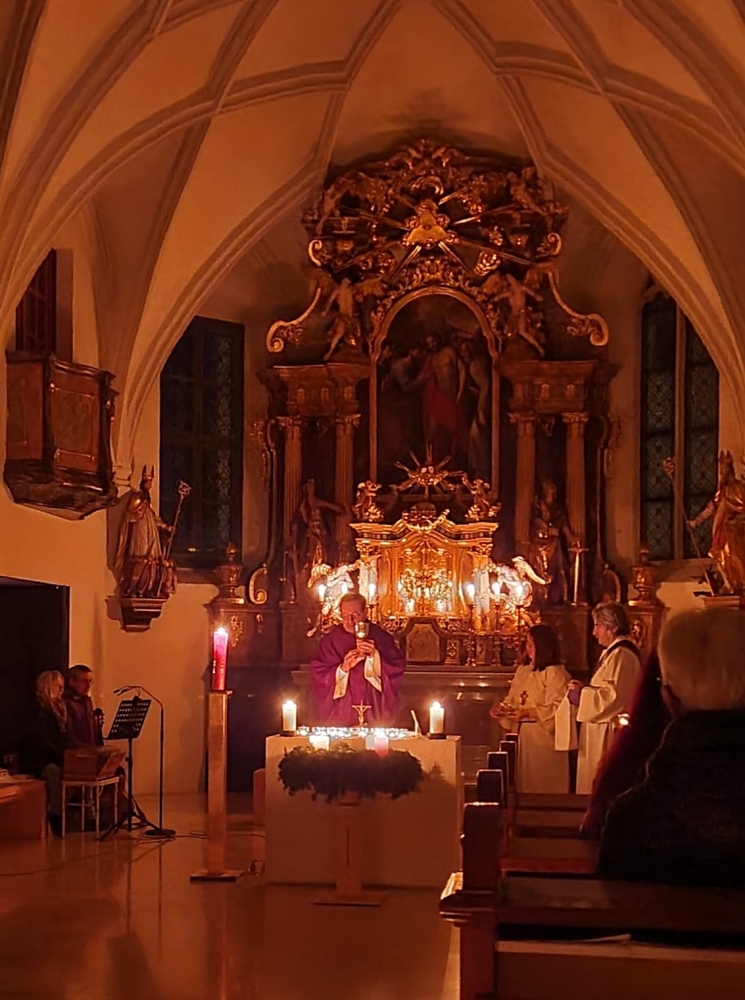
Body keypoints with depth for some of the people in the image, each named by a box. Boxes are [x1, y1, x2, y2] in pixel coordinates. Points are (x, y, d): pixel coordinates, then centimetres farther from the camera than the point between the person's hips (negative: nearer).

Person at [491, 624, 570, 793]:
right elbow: (512, 699, 19)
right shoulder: (522, 670, 14)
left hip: (543, 739, -7)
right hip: (521, 737, 7)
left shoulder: (555, 672, -11)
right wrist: (502, 709, -2)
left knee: (543, 788, -1)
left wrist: (527, 713, -22)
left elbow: (556, 709, -18)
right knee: (523, 784, 9)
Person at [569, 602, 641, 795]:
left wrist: (580, 693, -13)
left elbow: (613, 697, -24)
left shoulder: (621, 655, -17)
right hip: (603, 733, 11)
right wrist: (584, 688, 9)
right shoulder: (613, 652, 16)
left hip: (610, 735, -11)